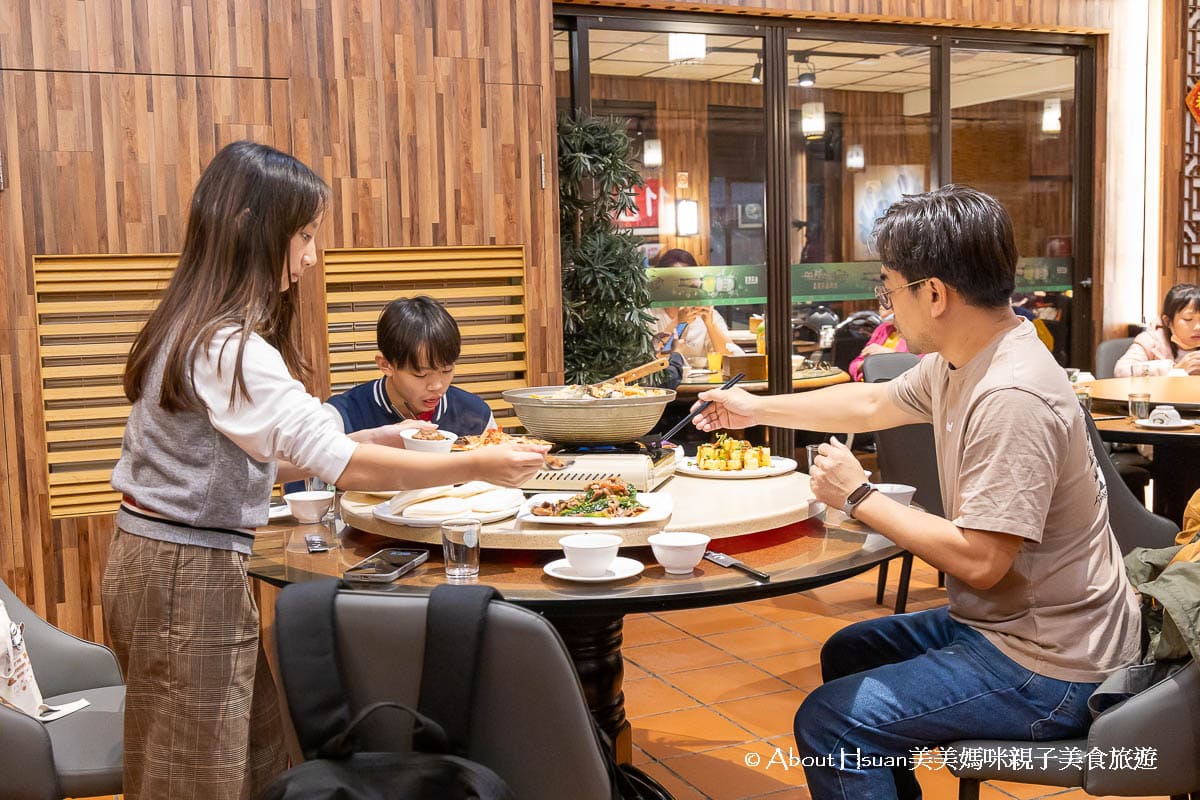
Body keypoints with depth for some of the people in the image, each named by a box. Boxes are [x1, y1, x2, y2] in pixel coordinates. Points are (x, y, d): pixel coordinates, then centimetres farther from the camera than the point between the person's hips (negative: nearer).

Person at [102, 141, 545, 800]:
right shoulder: (228, 348, -23)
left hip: (165, 564, 9)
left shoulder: (192, 328, 8)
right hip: (189, 578, -9)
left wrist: (372, 442, 6)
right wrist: (478, 466, -19)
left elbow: (252, 459, 10)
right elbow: (342, 466, -27)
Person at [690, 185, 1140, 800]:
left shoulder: (1011, 398, -29)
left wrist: (859, 498, -18)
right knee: (846, 654, 24)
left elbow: (977, 560, -30)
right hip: (1006, 624, 10)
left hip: (1047, 666, -10)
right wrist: (756, 410, 26)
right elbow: (873, 404, 18)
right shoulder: (958, 362, 1)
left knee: (828, 722, -14)